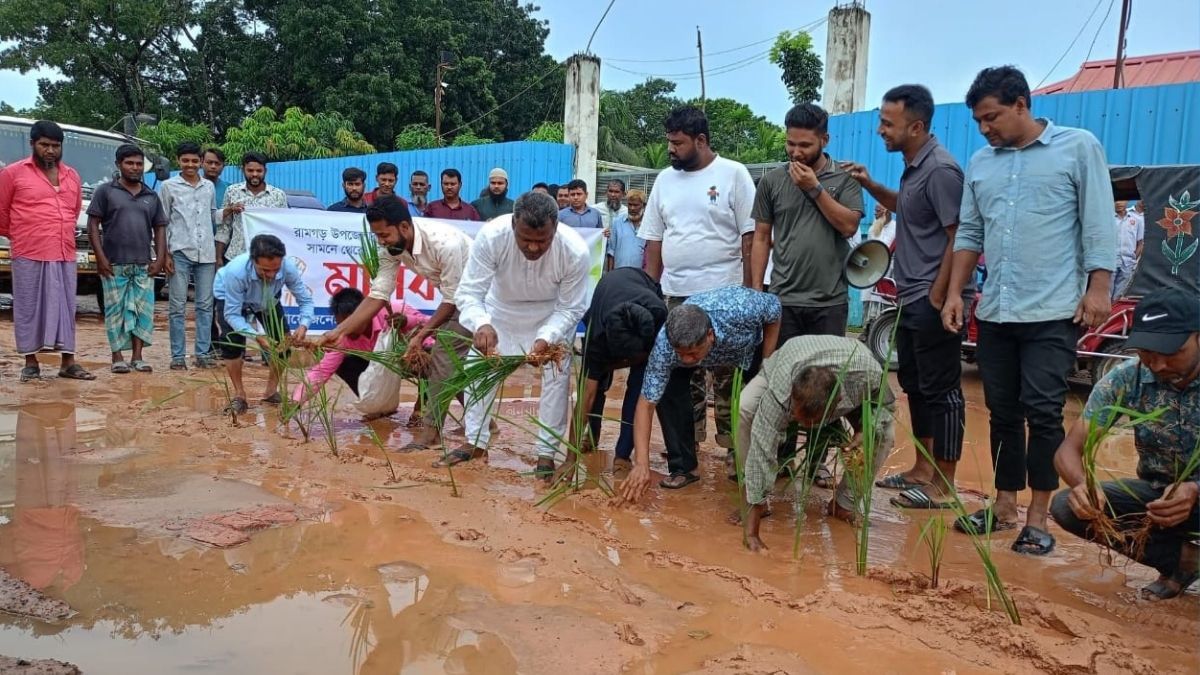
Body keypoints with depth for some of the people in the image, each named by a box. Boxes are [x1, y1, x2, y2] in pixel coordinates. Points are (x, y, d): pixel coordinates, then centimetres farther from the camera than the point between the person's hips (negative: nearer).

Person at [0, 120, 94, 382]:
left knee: (65, 308, 5)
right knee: (28, 308, 3)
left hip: (64, 256, 4)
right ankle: (30, 362, 11)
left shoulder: (72, 176, 13)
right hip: (28, 255, -4)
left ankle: (68, 363, 9)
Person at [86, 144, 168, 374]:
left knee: (143, 310, 3)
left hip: (144, 265, 3)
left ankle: (137, 357, 10)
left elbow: (159, 228, 15)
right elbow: (93, 224, -1)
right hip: (114, 264, -3)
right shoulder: (105, 191, 2)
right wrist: (100, 257, -10)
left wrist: (160, 259, 3)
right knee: (116, 310, 1)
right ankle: (117, 357, 8)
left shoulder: (151, 196, 14)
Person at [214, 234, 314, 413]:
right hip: (229, 298, -3)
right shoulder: (236, 271, -44)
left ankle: (271, 391, 12)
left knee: (284, 341, -7)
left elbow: (305, 300, -25)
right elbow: (232, 314, -36)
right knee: (232, 342, -22)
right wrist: (257, 336, -50)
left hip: (267, 300, 3)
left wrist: (304, 325, -44)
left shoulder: (288, 268, -37)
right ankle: (239, 394, -3)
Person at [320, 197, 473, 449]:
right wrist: (339, 331, -19)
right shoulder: (391, 249, -13)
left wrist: (421, 335, -24)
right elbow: (377, 296, -12)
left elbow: (452, 300, -25)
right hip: (456, 294, 8)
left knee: (445, 352, -15)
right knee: (454, 356, 10)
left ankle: (431, 429, -10)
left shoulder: (445, 244, -35)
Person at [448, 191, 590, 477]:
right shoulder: (490, 236, -38)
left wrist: (546, 338, -42)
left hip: (553, 312, -1)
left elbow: (570, 309, -23)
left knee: (557, 375, -9)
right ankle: (475, 442, 19)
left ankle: (547, 452, 6)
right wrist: (481, 325, -54)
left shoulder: (576, 252, -36)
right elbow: (470, 292, -33)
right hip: (501, 305, 1)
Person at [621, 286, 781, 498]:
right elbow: (646, 403, -35)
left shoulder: (738, 311, -45)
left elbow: (774, 306, -21)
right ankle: (683, 467, -6)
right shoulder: (664, 345, -40)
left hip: (753, 343, 0)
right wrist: (641, 464, -42)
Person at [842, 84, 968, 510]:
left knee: (941, 390, -2)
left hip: (933, 301, -10)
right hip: (911, 299, 10)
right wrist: (870, 186, 14)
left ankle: (943, 485, 7)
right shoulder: (913, 166, 11)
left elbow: (959, 238, -19)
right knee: (914, 385, 16)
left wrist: (939, 296, -18)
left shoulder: (940, 170, -17)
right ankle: (922, 469, 27)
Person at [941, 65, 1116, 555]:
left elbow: (1098, 224, -3)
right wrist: (955, 293, 8)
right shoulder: (980, 163, 13)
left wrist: (1098, 289, -10)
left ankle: (1038, 517, 7)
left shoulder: (1078, 148, 1)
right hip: (994, 313, 5)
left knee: (1042, 412, -5)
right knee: (1003, 413, 10)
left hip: (1053, 312, -4)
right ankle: (1004, 505, 21)